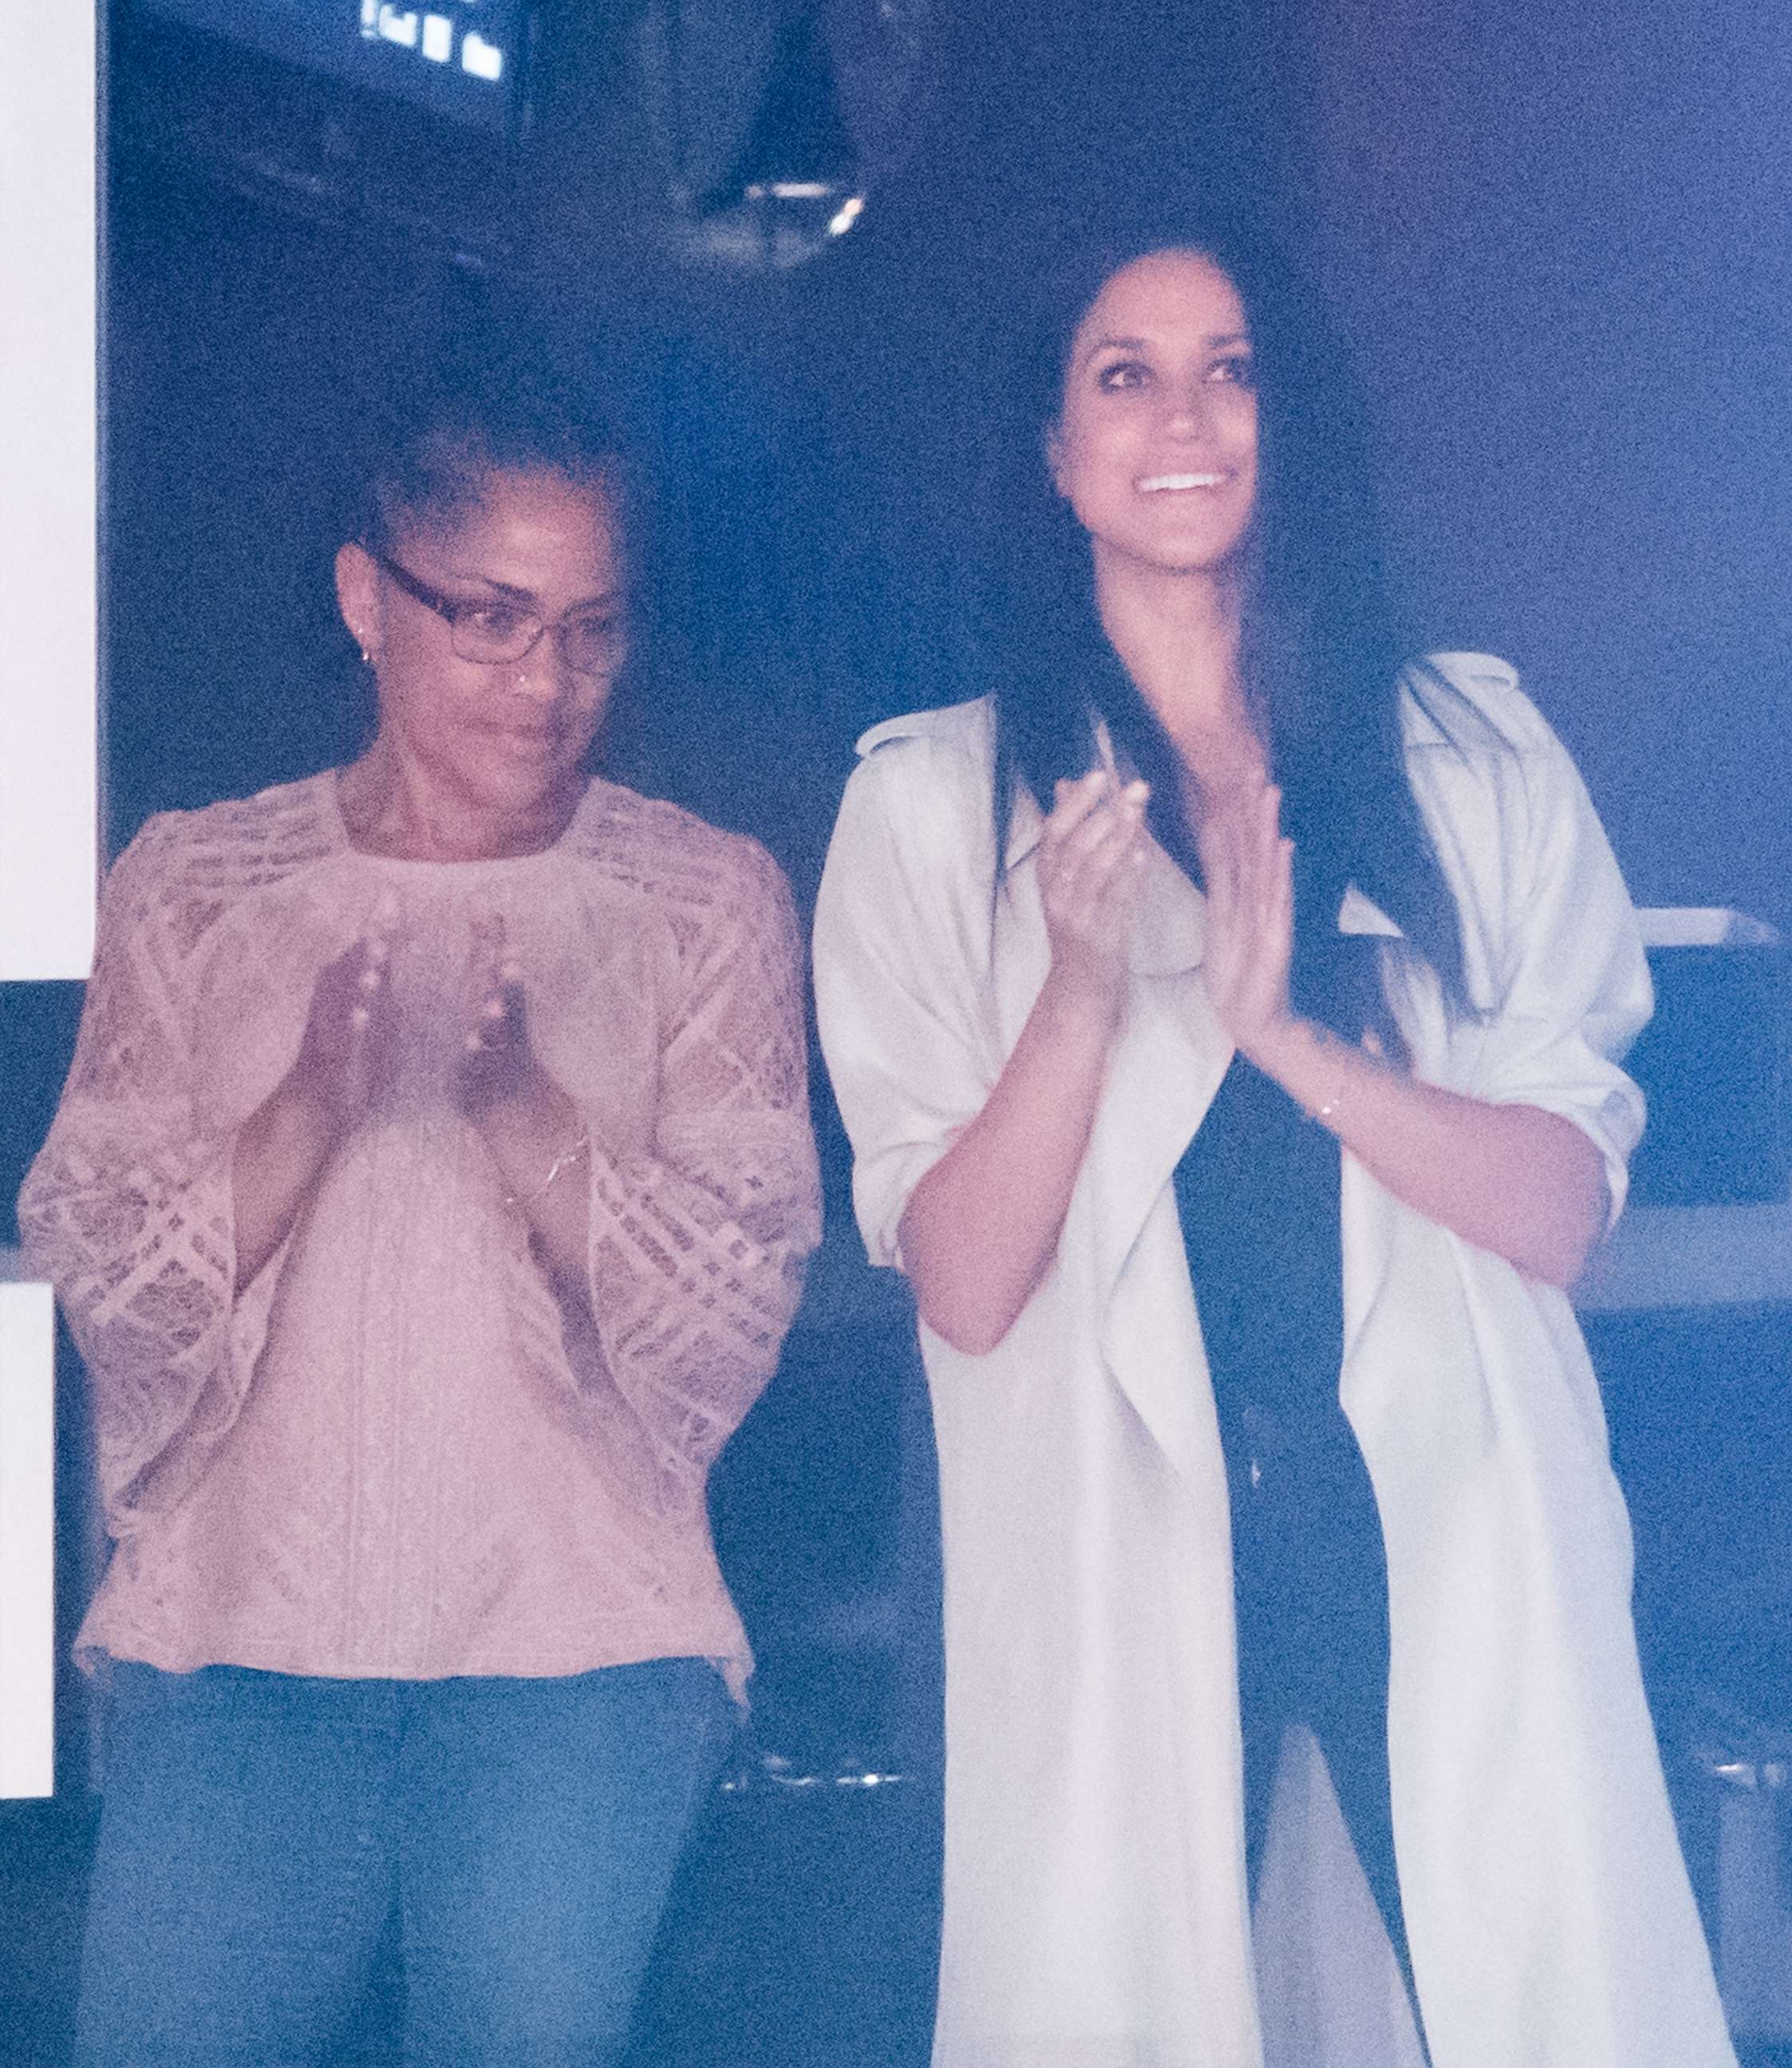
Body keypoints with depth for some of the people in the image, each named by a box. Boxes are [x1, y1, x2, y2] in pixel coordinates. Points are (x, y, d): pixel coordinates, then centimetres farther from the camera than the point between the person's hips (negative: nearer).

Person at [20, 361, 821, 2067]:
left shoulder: (708, 902, 7)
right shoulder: (193, 888, 10)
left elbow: (731, 1324, -1)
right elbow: (104, 1293, 3)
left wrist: (524, 1111, -17)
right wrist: (311, 1108, -14)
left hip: (579, 1648, -1)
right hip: (237, 1634, 1)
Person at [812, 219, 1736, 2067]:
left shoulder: (1472, 755, 9)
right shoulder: (935, 802, 5)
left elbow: (1560, 1208, -1)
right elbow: (959, 1287, -2)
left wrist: (1278, 1028, -16)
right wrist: (1084, 989, -17)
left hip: (1450, 1541, 1)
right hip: (1120, 1553, -1)